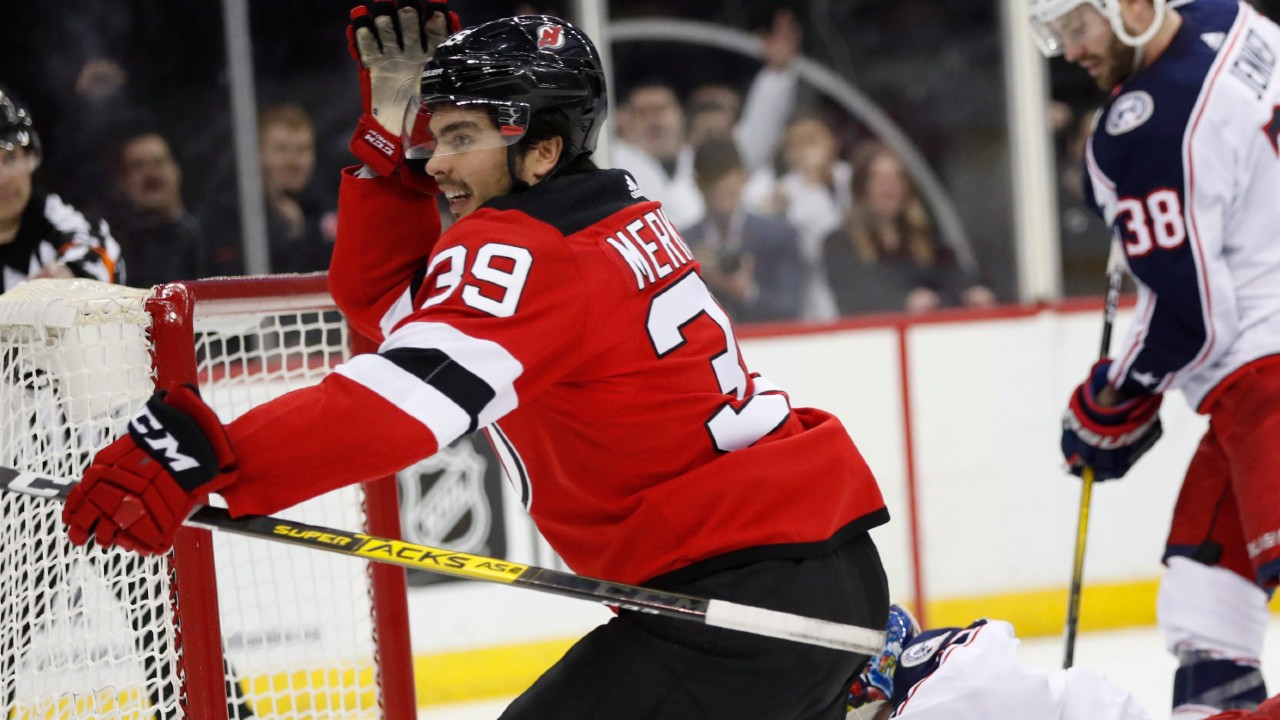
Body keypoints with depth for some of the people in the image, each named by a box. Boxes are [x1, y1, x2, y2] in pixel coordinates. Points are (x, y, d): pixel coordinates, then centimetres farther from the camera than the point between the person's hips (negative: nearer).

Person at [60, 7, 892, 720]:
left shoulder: (520, 252, -14)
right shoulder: (618, 215, 14)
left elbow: (408, 396, -31)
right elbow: (383, 298, 19)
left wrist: (209, 458, -40)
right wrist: (392, 125, 11)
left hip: (745, 590, -10)